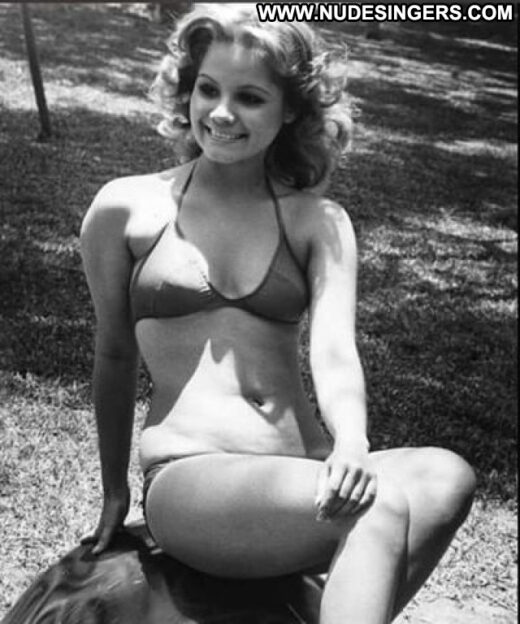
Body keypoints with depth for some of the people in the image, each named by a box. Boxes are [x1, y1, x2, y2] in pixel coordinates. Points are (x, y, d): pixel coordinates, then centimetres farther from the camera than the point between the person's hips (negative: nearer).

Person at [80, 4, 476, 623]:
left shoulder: (317, 222, 9)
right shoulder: (126, 209, 5)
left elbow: (334, 349, -5)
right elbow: (114, 356, 14)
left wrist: (352, 446, -27)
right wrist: (114, 490, 23)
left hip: (308, 477, 4)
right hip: (189, 480, -3)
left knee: (448, 477, -27)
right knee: (382, 507, -31)